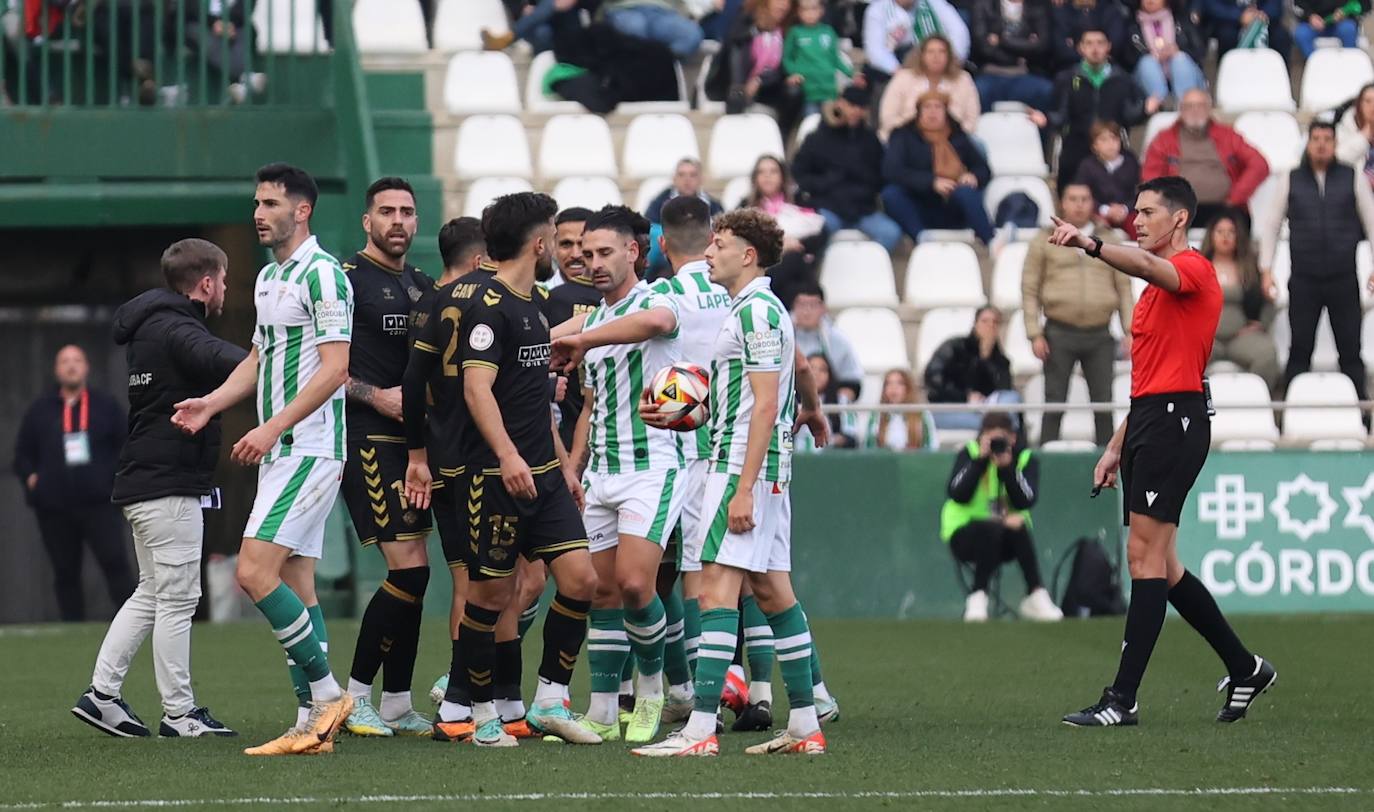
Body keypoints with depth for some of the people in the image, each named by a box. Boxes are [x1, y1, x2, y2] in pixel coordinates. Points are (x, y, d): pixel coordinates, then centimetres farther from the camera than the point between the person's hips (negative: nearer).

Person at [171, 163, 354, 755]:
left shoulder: (322, 274, -12)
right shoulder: (268, 277, 17)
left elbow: (336, 368, -18)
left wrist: (272, 428, -22)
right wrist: (212, 403, 10)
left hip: (310, 449, -9)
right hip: (279, 452, 9)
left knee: (255, 572, -17)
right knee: (295, 584, 6)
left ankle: (326, 693, -8)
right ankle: (315, 723, 7)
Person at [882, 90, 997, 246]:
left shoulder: (957, 137, 12)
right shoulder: (905, 136, 4)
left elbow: (984, 169, 15)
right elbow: (891, 170, -12)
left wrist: (973, 177, -11)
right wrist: (932, 182, -22)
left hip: (953, 213, 1)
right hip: (920, 213, -1)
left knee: (965, 191, -32)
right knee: (891, 193, -29)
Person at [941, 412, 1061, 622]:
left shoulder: (1025, 459, 0)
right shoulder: (969, 454, -4)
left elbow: (1025, 502, -16)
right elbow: (957, 495, -20)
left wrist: (1007, 468, -26)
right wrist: (980, 459, -24)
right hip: (964, 533, -2)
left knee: (1019, 527, -33)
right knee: (991, 529, -36)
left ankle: (1036, 597, -29)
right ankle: (977, 598, -27)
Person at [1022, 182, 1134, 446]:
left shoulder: (1109, 241, 12)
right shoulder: (1045, 243, 6)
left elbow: (1124, 288, 12)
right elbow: (1030, 291, 4)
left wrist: (1130, 330, 3)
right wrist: (1035, 334, -5)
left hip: (1099, 335, 2)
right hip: (1060, 334, -2)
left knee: (1103, 404, 2)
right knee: (1055, 404, 0)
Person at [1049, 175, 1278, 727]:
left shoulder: (1192, 268, -6)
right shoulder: (1156, 286, 25)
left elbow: (1151, 268, -31)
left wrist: (1091, 246, -47)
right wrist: (1118, 446, 23)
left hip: (1176, 420, -10)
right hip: (1148, 421, 10)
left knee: (1146, 556, -13)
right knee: (1160, 566, 10)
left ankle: (1123, 699, -15)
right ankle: (1244, 669, 21)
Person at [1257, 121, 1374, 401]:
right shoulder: (1290, 181, 8)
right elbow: (1270, 225, 12)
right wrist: (1266, 269, 6)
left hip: (1343, 280, 0)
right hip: (1303, 281, 0)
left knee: (1350, 350, 0)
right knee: (1300, 350, 1)